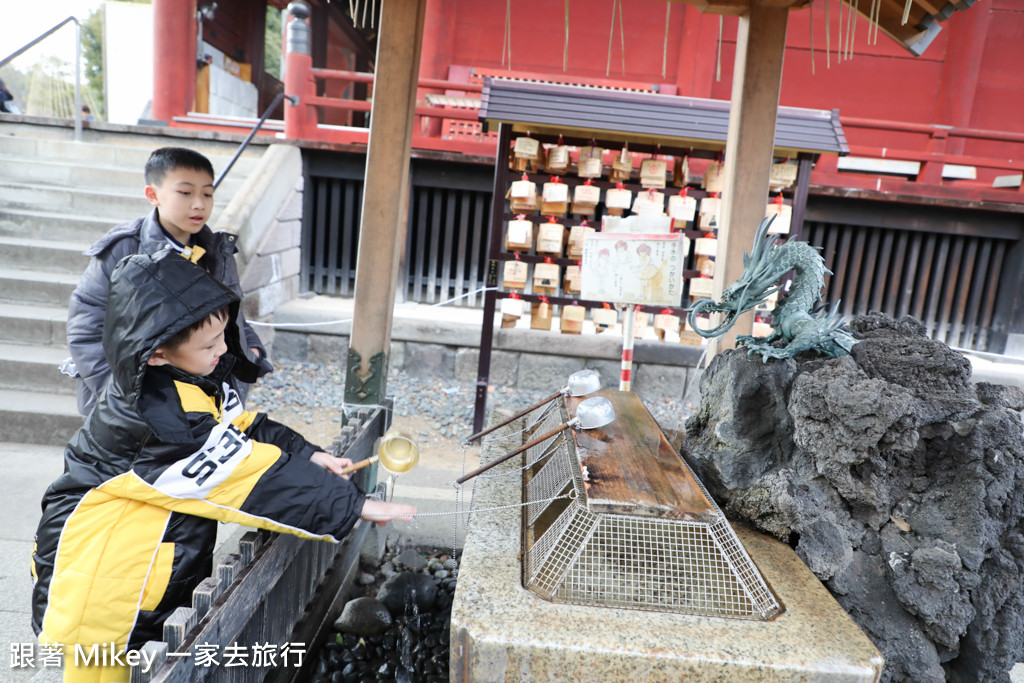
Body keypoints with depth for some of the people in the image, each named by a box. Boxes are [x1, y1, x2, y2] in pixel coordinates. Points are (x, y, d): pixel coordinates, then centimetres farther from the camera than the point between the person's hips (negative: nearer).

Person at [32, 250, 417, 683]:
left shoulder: (191, 376, -6)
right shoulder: (164, 420, -33)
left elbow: (242, 424, 4)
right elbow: (255, 475, -32)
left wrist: (308, 455, -11)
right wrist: (354, 505, -27)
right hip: (97, 567, -8)